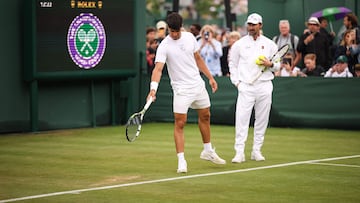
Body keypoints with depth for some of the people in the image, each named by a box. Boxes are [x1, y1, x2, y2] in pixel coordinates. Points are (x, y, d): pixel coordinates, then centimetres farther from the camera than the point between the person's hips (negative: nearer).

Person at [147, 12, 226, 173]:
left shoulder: (189, 37, 1)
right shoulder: (164, 46, -16)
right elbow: (158, 68, -27)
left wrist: (210, 77, 14)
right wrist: (153, 88, -42)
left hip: (198, 85, 6)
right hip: (181, 89, -6)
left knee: (205, 117, 18)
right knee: (180, 123, -11)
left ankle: (208, 151, 36)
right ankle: (181, 161, -7)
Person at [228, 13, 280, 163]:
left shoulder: (270, 44, 8)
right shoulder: (239, 44, 6)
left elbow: (278, 65, 12)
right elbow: (232, 64, 13)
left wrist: (270, 64, -9)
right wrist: (236, 81, 3)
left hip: (264, 86, 2)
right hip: (245, 87, -2)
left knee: (262, 120, 5)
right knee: (241, 119, -10)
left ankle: (256, 151, 15)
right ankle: (239, 152, -10)